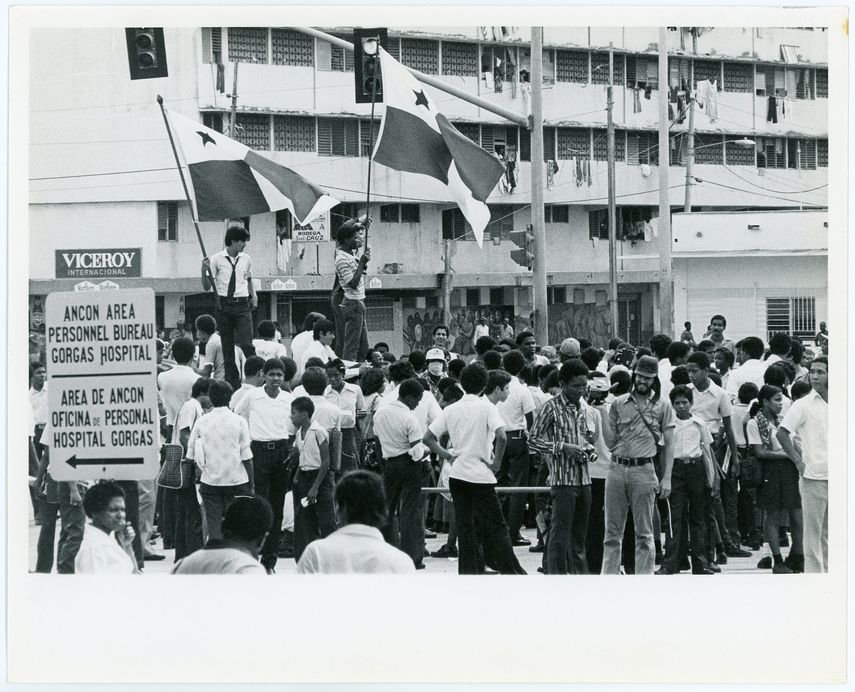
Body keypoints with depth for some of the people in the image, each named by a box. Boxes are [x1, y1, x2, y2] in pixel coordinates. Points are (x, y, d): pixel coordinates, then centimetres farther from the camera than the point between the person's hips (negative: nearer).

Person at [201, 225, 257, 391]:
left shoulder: (246, 259, 8)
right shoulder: (216, 259, -2)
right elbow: (207, 287, -1)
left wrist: (253, 295, 11)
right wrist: (204, 271, -17)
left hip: (242, 304, 1)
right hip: (224, 304, -1)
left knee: (246, 344, -14)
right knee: (227, 346, 4)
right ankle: (232, 383, 9)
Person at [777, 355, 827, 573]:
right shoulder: (803, 405, -4)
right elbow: (782, 433, -8)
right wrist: (799, 461, -10)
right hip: (814, 477, -4)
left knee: (829, 531, 11)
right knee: (813, 530, -2)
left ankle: (829, 570, 18)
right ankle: (813, 571, 2)